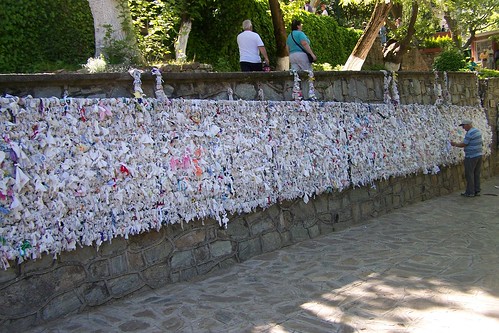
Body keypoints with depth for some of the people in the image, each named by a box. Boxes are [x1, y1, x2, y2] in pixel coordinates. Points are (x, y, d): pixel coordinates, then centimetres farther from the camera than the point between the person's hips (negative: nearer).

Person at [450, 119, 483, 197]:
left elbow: (464, 144, -14)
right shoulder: (477, 131, 11)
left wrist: (455, 144, 1)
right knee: (476, 174, 13)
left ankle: (470, 192, 3)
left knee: (469, 175, -1)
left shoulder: (469, 133, -18)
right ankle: (477, 191, 18)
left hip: (471, 157, -9)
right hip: (479, 155, 9)